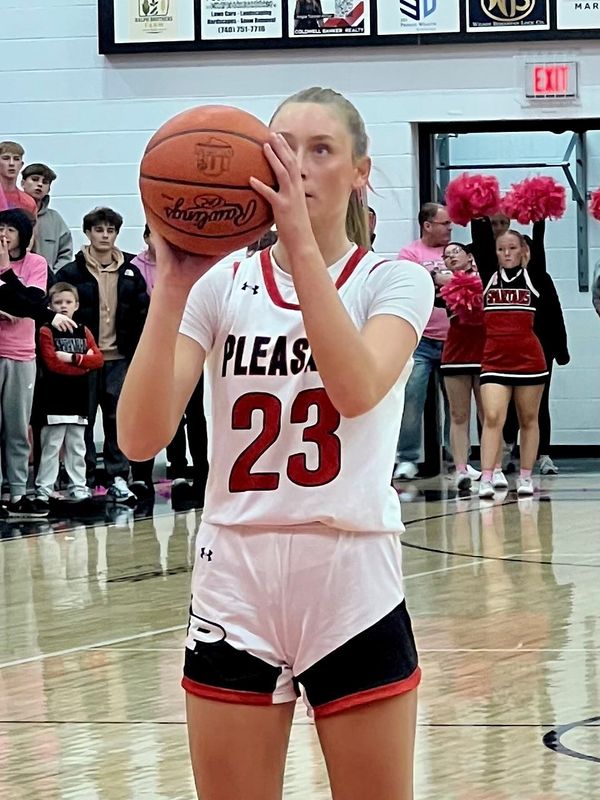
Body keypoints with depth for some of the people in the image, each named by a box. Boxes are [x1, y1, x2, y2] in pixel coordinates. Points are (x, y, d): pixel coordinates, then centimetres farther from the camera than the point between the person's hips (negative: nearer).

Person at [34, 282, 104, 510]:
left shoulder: (83, 332, 13)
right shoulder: (47, 332, -3)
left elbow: (98, 360, 1)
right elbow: (52, 363, -16)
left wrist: (72, 358, -12)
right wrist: (83, 361, -8)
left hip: (78, 400, 5)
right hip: (55, 401, -5)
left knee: (77, 447, 11)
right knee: (51, 447, -5)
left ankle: (79, 487, 16)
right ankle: (44, 489, -4)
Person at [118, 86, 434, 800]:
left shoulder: (395, 282, 0)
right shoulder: (222, 285, 3)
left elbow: (358, 388, -23)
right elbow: (141, 438, -11)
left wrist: (303, 245, -29)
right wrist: (171, 289, -21)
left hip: (353, 588, -1)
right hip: (234, 587, 2)